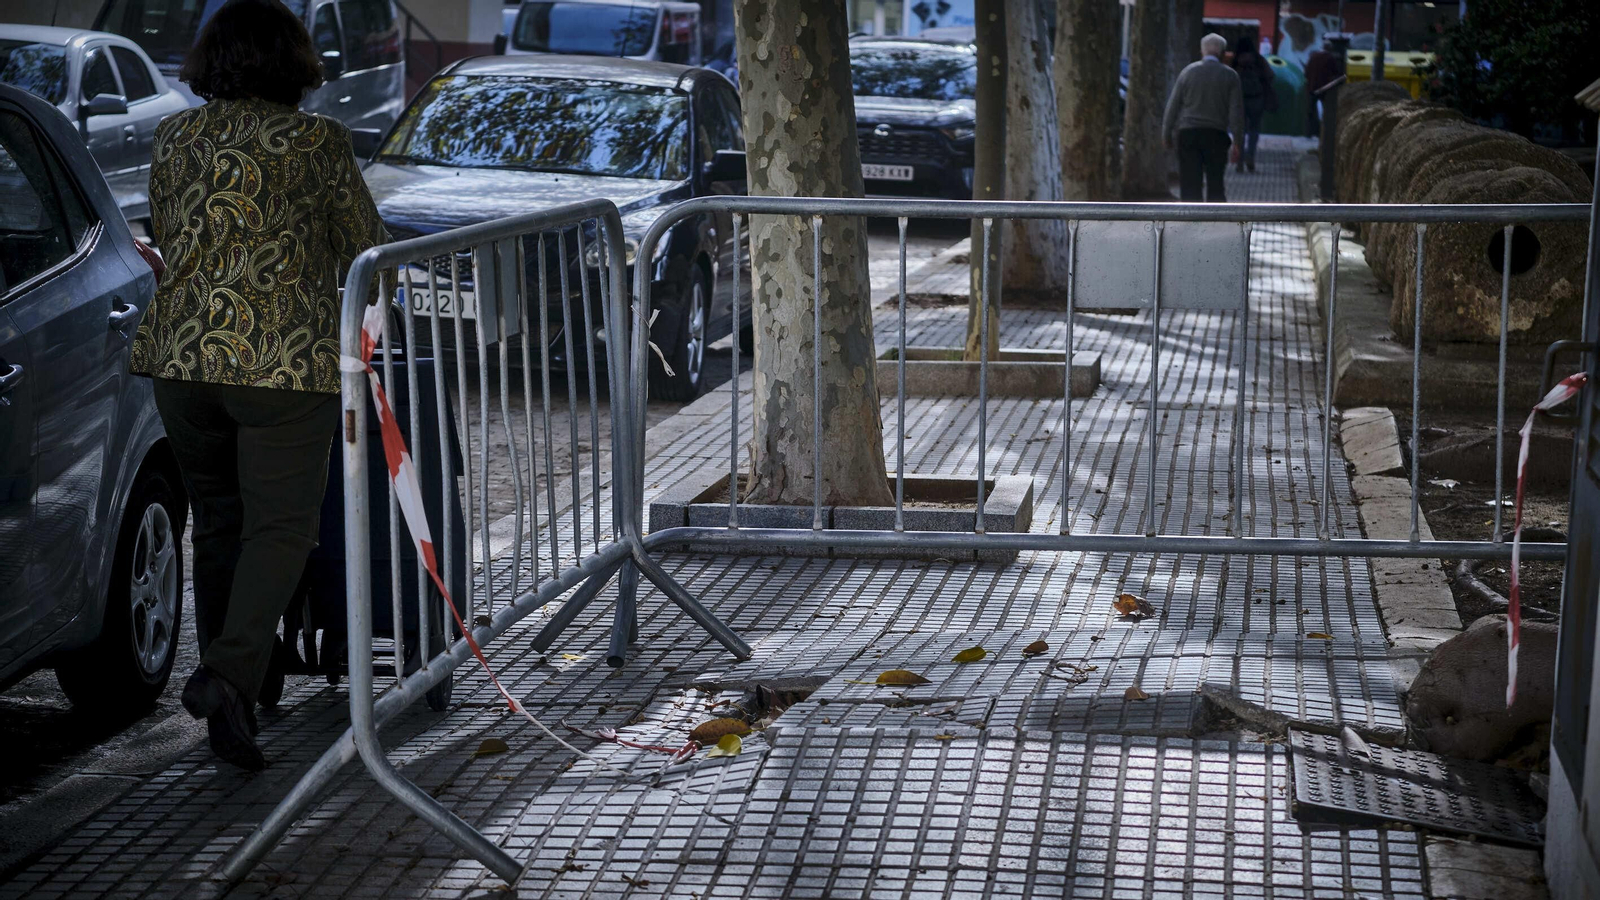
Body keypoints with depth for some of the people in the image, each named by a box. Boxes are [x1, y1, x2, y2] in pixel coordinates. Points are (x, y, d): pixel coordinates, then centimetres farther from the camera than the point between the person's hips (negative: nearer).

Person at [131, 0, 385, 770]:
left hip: (182, 354, 5)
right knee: (280, 525, 0)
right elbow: (364, 251, 6)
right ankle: (230, 672, -19)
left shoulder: (174, 138, 9)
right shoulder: (319, 141, -3)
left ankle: (229, 704, 20)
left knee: (216, 520, 15)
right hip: (286, 360, -4)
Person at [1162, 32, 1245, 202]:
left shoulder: (1188, 71, 3)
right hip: (1216, 135, 0)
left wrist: (1166, 134, 11)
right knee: (1215, 185, 8)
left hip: (1188, 133, 0)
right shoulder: (1230, 75, 2)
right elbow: (1236, 110, -1)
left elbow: (1173, 105, 4)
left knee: (1190, 184, -1)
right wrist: (1236, 142, 1)